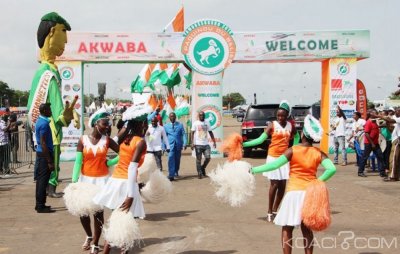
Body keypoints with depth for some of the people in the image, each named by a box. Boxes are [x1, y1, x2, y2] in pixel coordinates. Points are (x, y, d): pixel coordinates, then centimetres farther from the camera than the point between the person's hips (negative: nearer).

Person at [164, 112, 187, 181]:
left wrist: (184, 144, -11)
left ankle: (176, 172, 33)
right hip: (170, 146, -1)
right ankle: (171, 175, -21)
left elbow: (184, 134, 1)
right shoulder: (166, 126, 9)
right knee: (171, 159, -17)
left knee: (177, 159, 12)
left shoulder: (180, 125, 7)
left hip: (178, 145, 1)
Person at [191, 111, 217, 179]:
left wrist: (214, 142, 9)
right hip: (198, 144, -3)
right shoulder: (195, 123, 0)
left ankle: (203, 168, 23)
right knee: (198, 159, 1)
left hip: (206, 144, 3)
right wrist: (192, 143, -13)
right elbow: (192, 133, -4)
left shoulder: (207, 123, 11)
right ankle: (199, 173, 9)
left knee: (208, 158, -3)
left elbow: (210, 133, 14)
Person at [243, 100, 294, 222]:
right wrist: (244, 144, -23)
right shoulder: (272, 125, -7)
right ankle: (269, 212, 5)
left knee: (282, 185, 4)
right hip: (273, 157, -4)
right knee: (274, 184, -5)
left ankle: (275, 210, 17)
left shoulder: (291, 126, 5)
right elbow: (260, 139, -13)